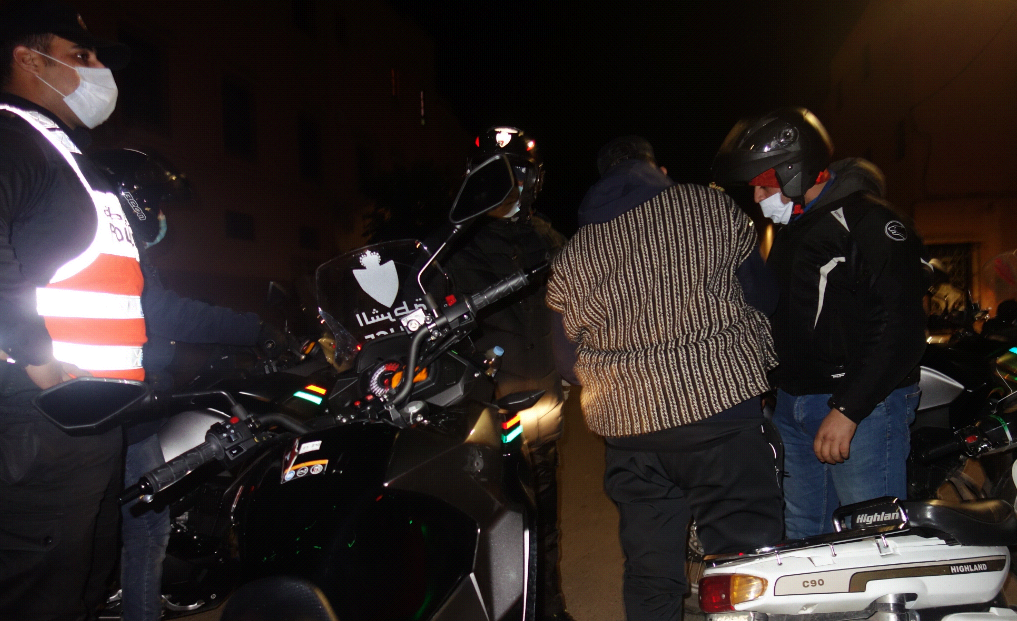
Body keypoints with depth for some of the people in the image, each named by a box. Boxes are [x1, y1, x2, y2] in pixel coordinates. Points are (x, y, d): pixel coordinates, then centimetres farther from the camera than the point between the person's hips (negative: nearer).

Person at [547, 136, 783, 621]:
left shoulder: (570, 257, 8)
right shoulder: (713, 207, 2)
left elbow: (568, 365, 12)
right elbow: (764, 296, 8)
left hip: (627, 430, 3)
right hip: (720, 406, -3)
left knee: (649, 575, 14)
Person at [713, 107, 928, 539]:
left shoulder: (870, 221, -12)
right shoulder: (790, 231, 17)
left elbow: (900, 329, -20)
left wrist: (847, 408, -23)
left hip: (862, 404, -8)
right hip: (792, 402, 9)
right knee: (800, 533, 15)